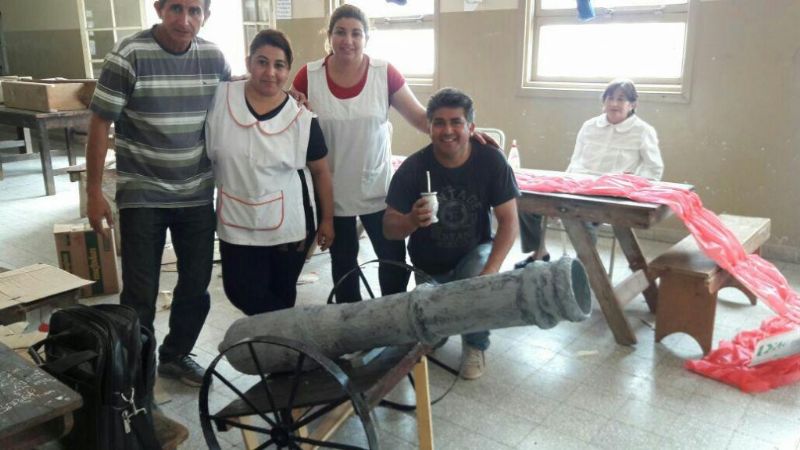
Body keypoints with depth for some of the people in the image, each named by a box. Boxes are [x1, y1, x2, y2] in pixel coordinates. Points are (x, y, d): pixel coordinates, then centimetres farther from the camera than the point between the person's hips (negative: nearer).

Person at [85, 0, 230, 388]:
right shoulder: (129, 56, -13)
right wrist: (93, 191, -10)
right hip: (142, 195, -4)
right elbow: (100, 124, -9)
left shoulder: (213, 56, 0)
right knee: (139, 294, 1)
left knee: (196, 286, 13)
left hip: (197, 194, 5)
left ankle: (175, 355, 34)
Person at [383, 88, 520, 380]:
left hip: (474, 252, -1)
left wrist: (491, 270, -32)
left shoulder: (491, 161, -19)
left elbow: (508, 220, -18)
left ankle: (475, 346, -2)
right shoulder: (413, 167, -20)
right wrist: (412, 221, -40)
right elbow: (389, 229, -17)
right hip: (429, 265, 1)